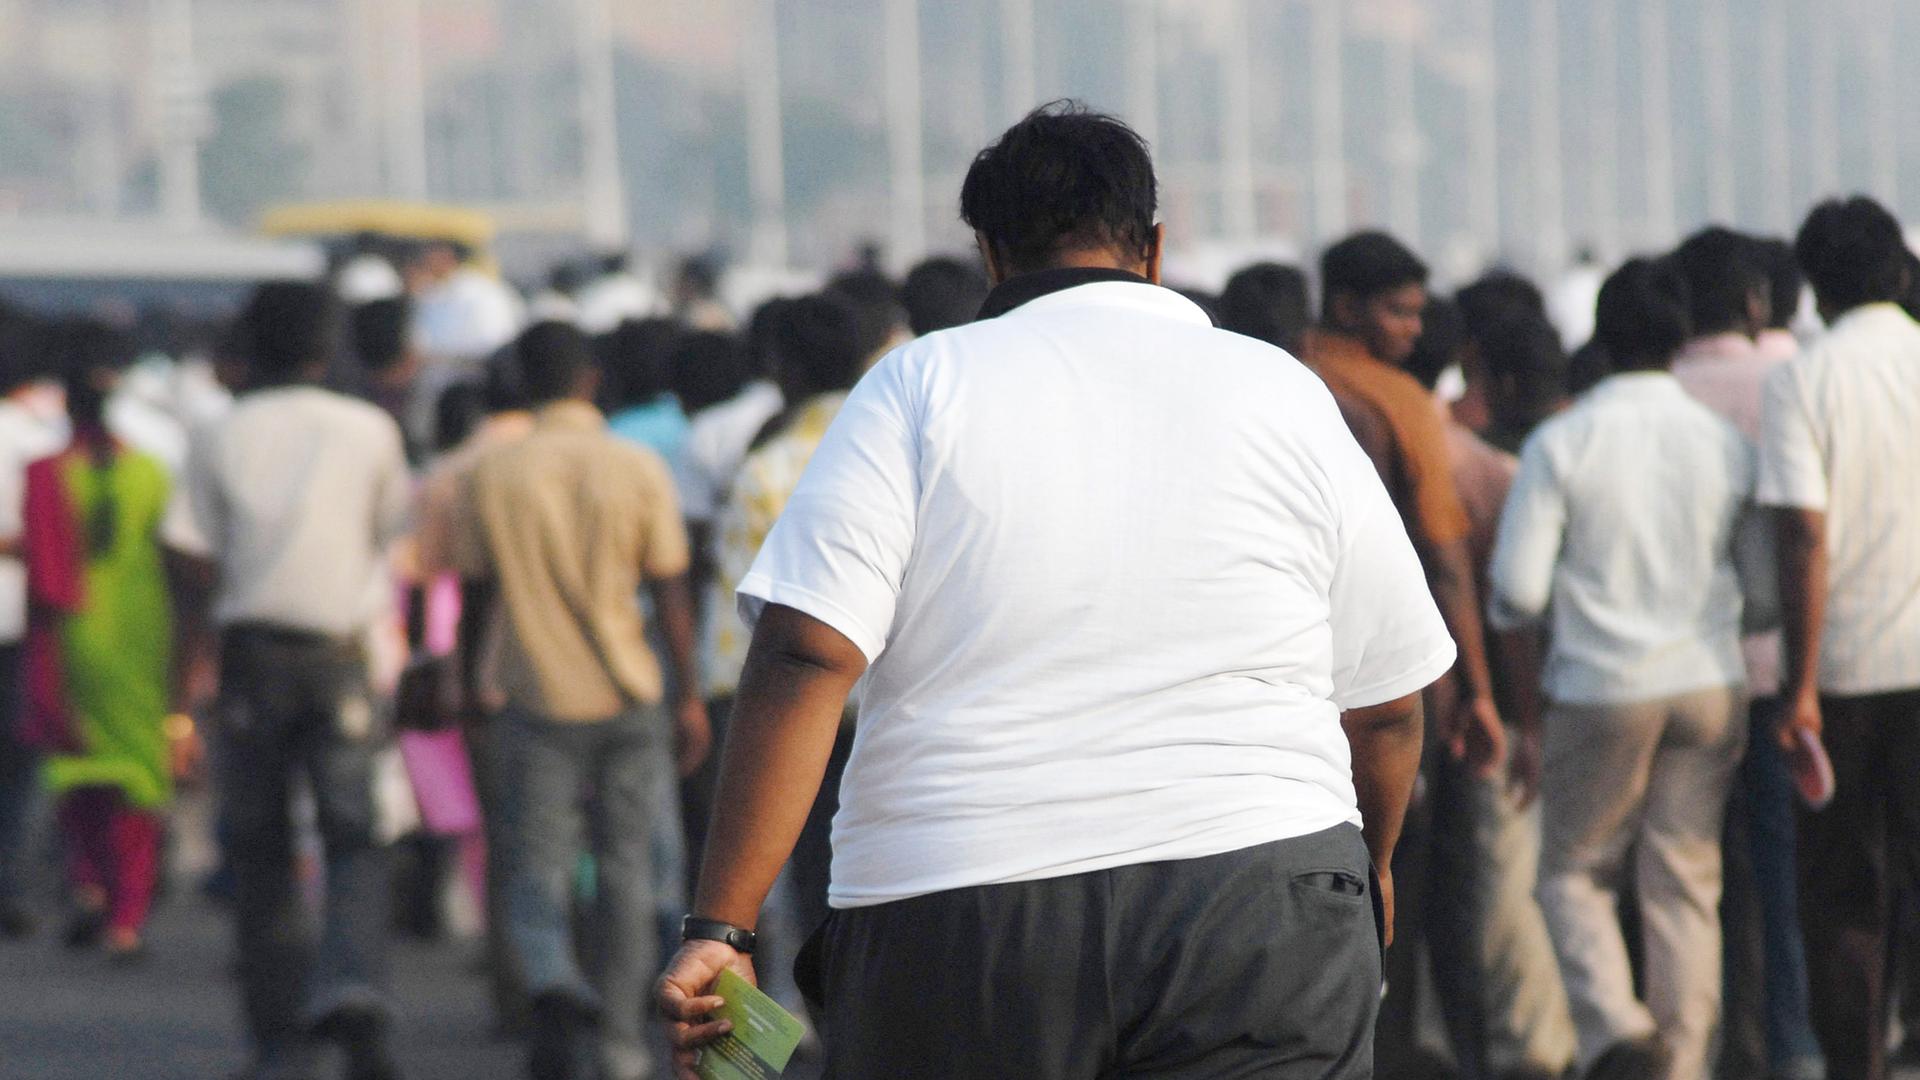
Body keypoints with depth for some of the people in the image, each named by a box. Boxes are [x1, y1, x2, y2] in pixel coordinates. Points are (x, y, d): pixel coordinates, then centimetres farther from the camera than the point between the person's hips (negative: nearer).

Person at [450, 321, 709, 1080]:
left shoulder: (493, 475, -4)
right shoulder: (638, 470, -5)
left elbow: (474, 582, 5)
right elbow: (670, 593, -3)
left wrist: (469, 682, 19)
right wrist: (689, 697, 5)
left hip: (535, 697, 0)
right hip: (628, 699, 1)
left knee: (538, 867, 3)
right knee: (625, 866, 11)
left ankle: (553, 986, -26)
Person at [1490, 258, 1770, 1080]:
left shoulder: (1562, 443, -8)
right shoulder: (1724, 444, 1)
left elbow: (1517, 589, -11)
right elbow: (1768, 590, 6)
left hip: (1602, 685, -3)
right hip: (1709, 685, 3)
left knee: (1574, 871, 9)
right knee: (1686, 882, 9)